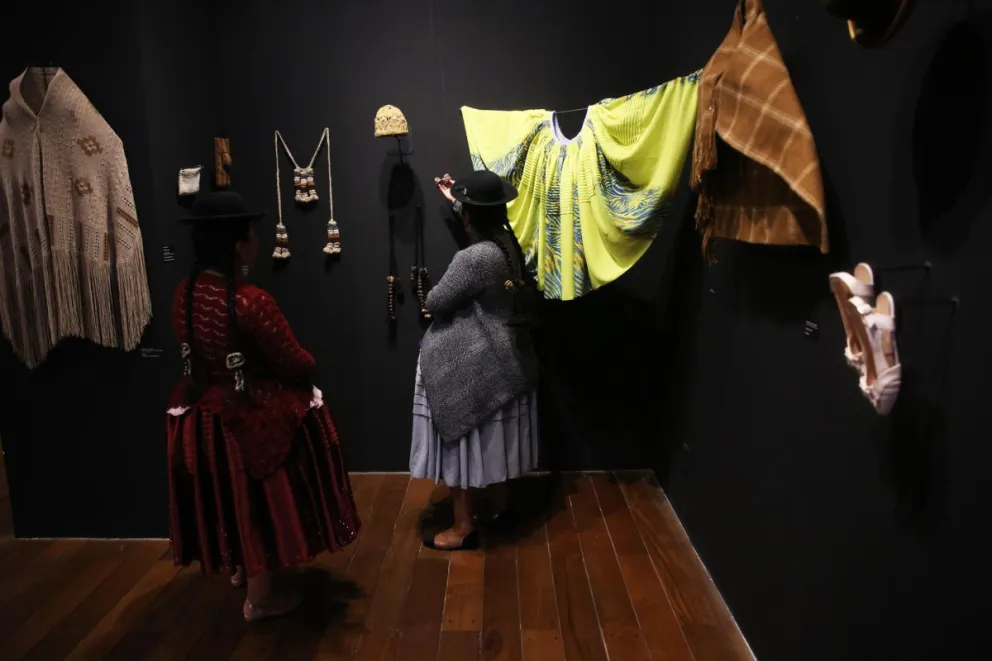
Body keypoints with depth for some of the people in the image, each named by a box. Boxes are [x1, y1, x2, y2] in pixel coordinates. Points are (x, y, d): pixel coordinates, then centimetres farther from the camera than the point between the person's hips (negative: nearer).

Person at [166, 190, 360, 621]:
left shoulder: (184, 294, -5)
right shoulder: (250, 301, -29)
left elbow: (199, 355, 8)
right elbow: (297, 365, -21)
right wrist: (307, 366, 1)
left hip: (204, 415, 8)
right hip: (256, 417, -7)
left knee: (229, 497, 26)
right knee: (260, 502, 11)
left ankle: (240, 566, 49)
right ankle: (259, 599, 28)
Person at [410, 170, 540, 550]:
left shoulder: (473, 259, -25)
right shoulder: (508, 244, 2)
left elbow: (434, 304, -16)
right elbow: (481, 221, 26)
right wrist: (454, 199, 33)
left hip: (470, 369, -9)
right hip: (505, 361, 9)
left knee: (465, 443, 3)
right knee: (494, 441, 21)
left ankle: (464, 528, 15)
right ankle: (499, 505, 38)